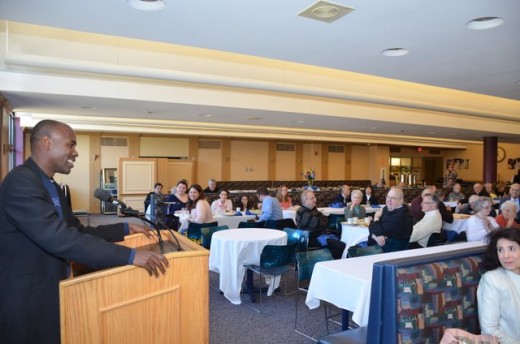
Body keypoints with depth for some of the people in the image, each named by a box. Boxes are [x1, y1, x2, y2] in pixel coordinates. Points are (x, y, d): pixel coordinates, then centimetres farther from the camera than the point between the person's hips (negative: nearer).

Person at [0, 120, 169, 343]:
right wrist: (130, 256, -33)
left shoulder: (52, 187, 9)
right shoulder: (20, 182, -22)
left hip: (51, 295, 9)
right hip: (26, 304, -9)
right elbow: (60, 238, -32)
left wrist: (125, 229, 8)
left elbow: (78, 231, 14)